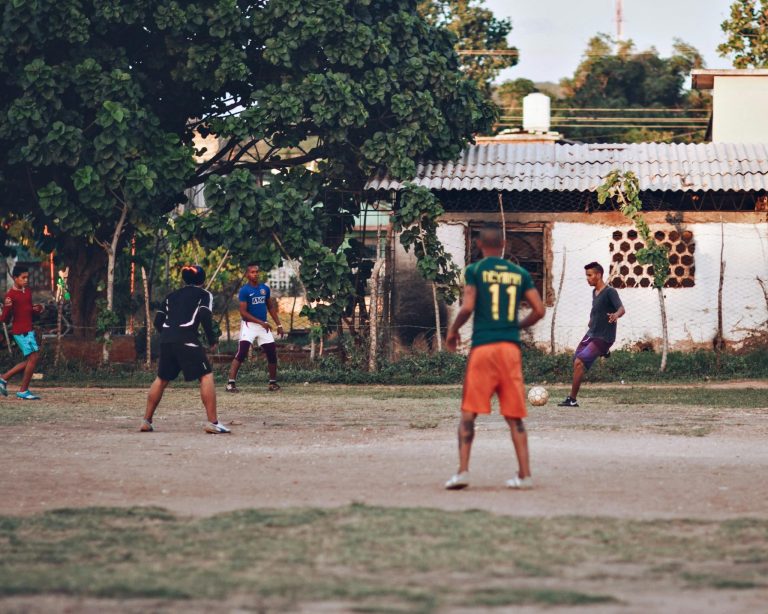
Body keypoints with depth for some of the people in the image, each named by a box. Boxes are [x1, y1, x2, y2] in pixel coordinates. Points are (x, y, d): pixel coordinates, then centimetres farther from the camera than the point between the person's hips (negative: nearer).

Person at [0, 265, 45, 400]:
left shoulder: (28, 292, 12)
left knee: (30, 360, 11)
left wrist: (38, 309, 5)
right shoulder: (11, 295, -13)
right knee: (33, 357, -10)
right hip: (20, 332, -9)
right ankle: (23, 391, -2)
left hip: (28, 331, 9)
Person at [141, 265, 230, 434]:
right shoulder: (204, 295, 11)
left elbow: (158, 321, 18)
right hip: (187, 339, -5)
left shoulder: (172, 296, 25)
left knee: (161, 379, 19)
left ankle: (147, 421, 18)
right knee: (206, 376, -2)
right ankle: (212, 422, -12)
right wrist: (212, 340, 2)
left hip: (166, 339, 5)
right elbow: (205, 317, -7)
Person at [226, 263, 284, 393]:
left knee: (272, 354, 7)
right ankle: (231, 382, -20)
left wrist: (279, 325, 11)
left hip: (263, 325, 6)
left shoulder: (265, 288, 7)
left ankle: (273, 382, 23)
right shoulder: (244, 290, -10)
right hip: (249, 325, -6)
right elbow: (243, 312, -14)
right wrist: (261, 322, -20)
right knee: (241, 353, -17)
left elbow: (271, 307, 17)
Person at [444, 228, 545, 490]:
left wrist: (452, 331, 7)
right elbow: (539, 310, 7)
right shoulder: (520, 273, 11)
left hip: (482, 347, -3)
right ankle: (525, 474, 6)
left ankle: (463, 471, -8)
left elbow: (467, 307, -9)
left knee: (469, 412, 1)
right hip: (511, 348, 3)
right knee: (514, 415, 9)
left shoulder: (475, 270, 1)